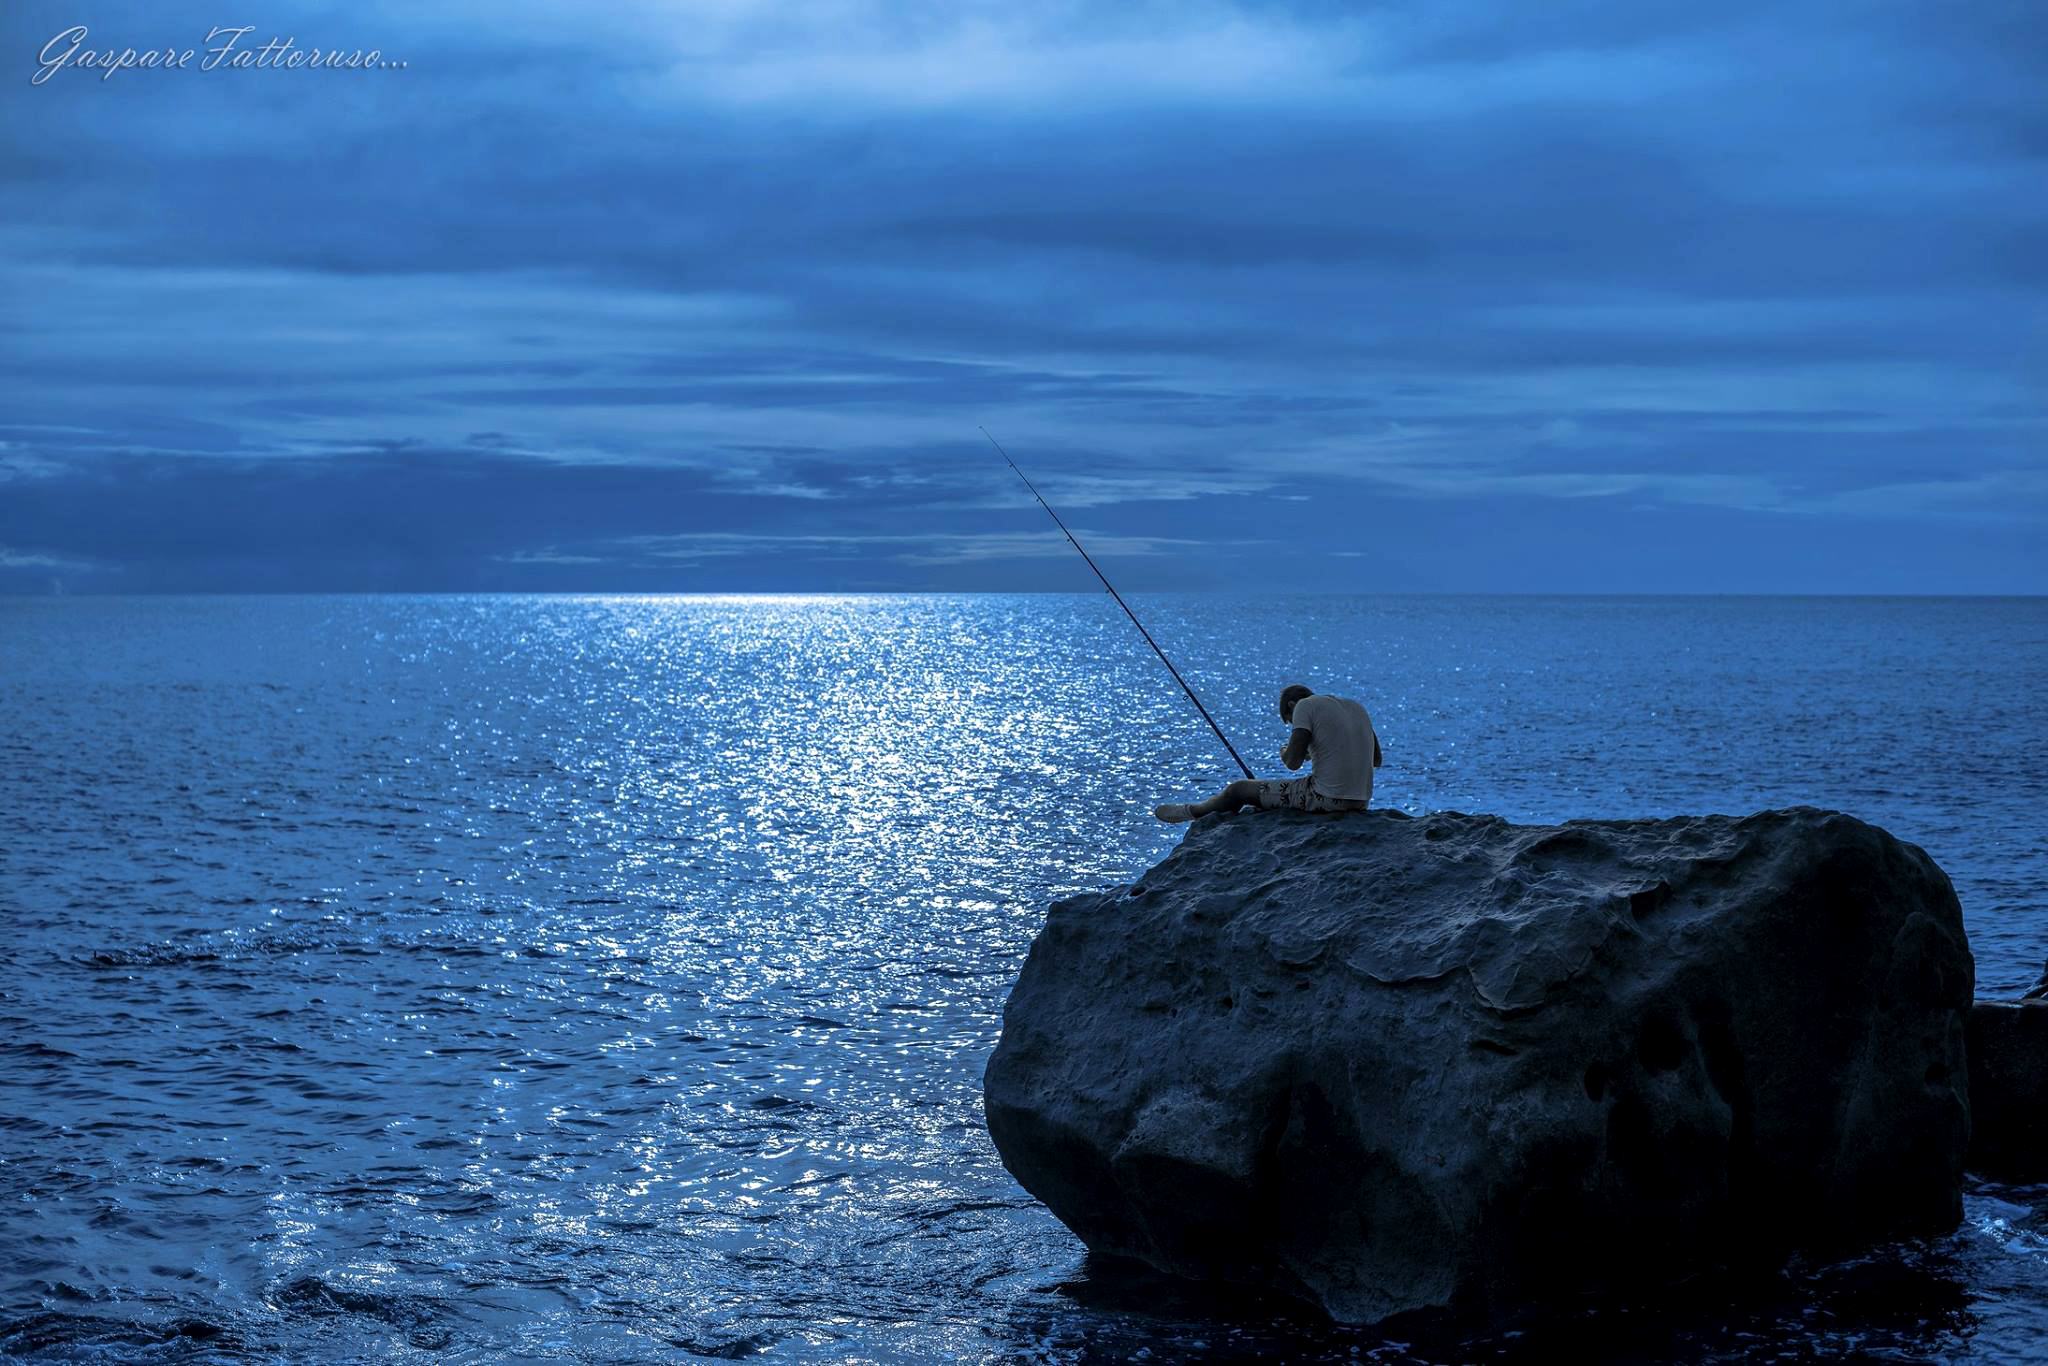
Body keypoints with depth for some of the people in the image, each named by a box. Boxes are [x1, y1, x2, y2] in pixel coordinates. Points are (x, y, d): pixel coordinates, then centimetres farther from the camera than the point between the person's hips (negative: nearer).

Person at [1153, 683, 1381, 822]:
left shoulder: (1305, 706, -5)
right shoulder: (1356, 707, 17)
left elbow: (1293, 762, -14)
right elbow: (1376, 759, 25)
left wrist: (1285, 754, 12)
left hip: (1326, 798, -7)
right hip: (1361, 803, 7)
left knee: (1239, 789, 14)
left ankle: (1193, 811, 40)